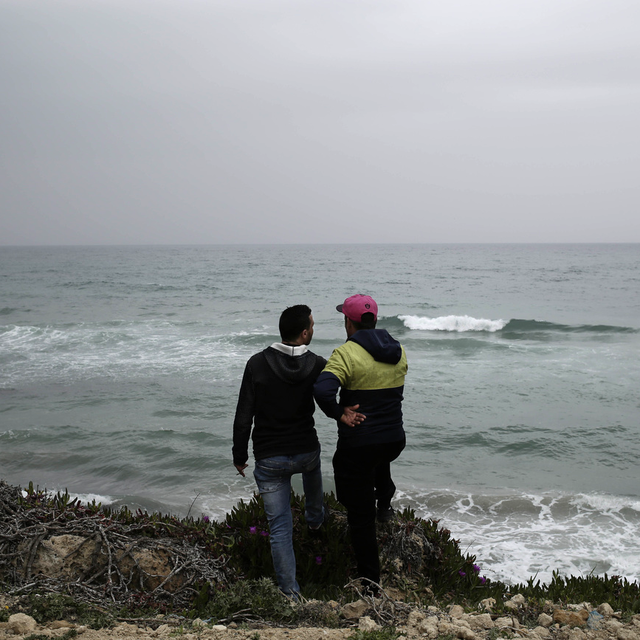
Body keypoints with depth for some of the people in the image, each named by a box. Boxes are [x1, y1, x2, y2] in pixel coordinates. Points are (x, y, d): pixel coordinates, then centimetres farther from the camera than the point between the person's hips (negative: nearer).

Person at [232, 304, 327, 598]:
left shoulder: (257, 364, -13)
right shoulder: (317, 366, -12)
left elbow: (243, 417, -8)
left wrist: (239, 456, 1)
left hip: (269, 460, -2)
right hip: (306, 452, 2)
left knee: (279, 526, 6)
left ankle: (290, 592, 9)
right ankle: (315, 519, 62)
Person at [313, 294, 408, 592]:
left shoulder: (347, 353, -17)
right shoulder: (398, 351, 4)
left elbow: (322, 390, -33)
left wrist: (339, 414, -16)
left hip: (358, 447, -6)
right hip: (395, 440, 6)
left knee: (360, 517, 7)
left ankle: (370, 583, 14)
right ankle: (385, 501, 37)